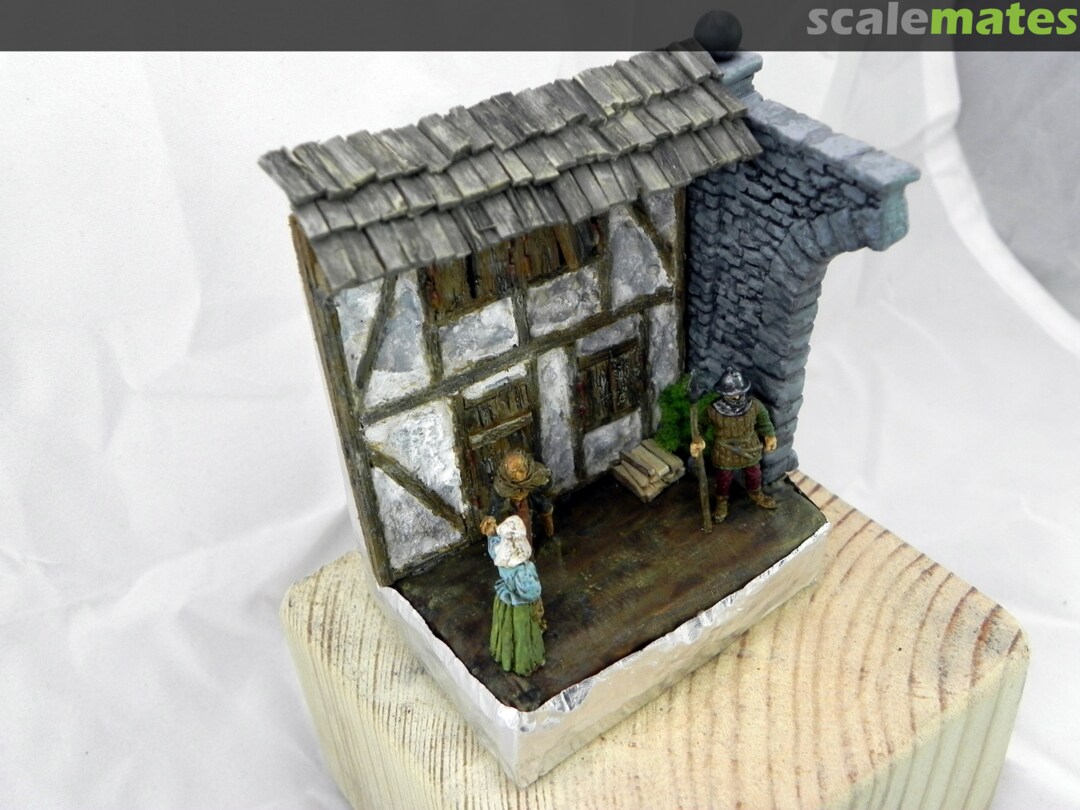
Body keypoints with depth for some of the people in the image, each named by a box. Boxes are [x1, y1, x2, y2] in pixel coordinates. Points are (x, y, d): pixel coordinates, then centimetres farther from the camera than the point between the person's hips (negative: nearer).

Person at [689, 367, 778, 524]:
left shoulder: (754, 404, -24)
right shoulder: (714, 410, -31)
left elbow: (763, 419, -1)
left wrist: (770, 435, 1)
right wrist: (698, 441, -30)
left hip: (750, 451, 3)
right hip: (725, 455, -3)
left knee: (754, 475, 30)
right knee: (724, 480, 23)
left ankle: (756, 494, 62)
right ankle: (721, 502, 54)